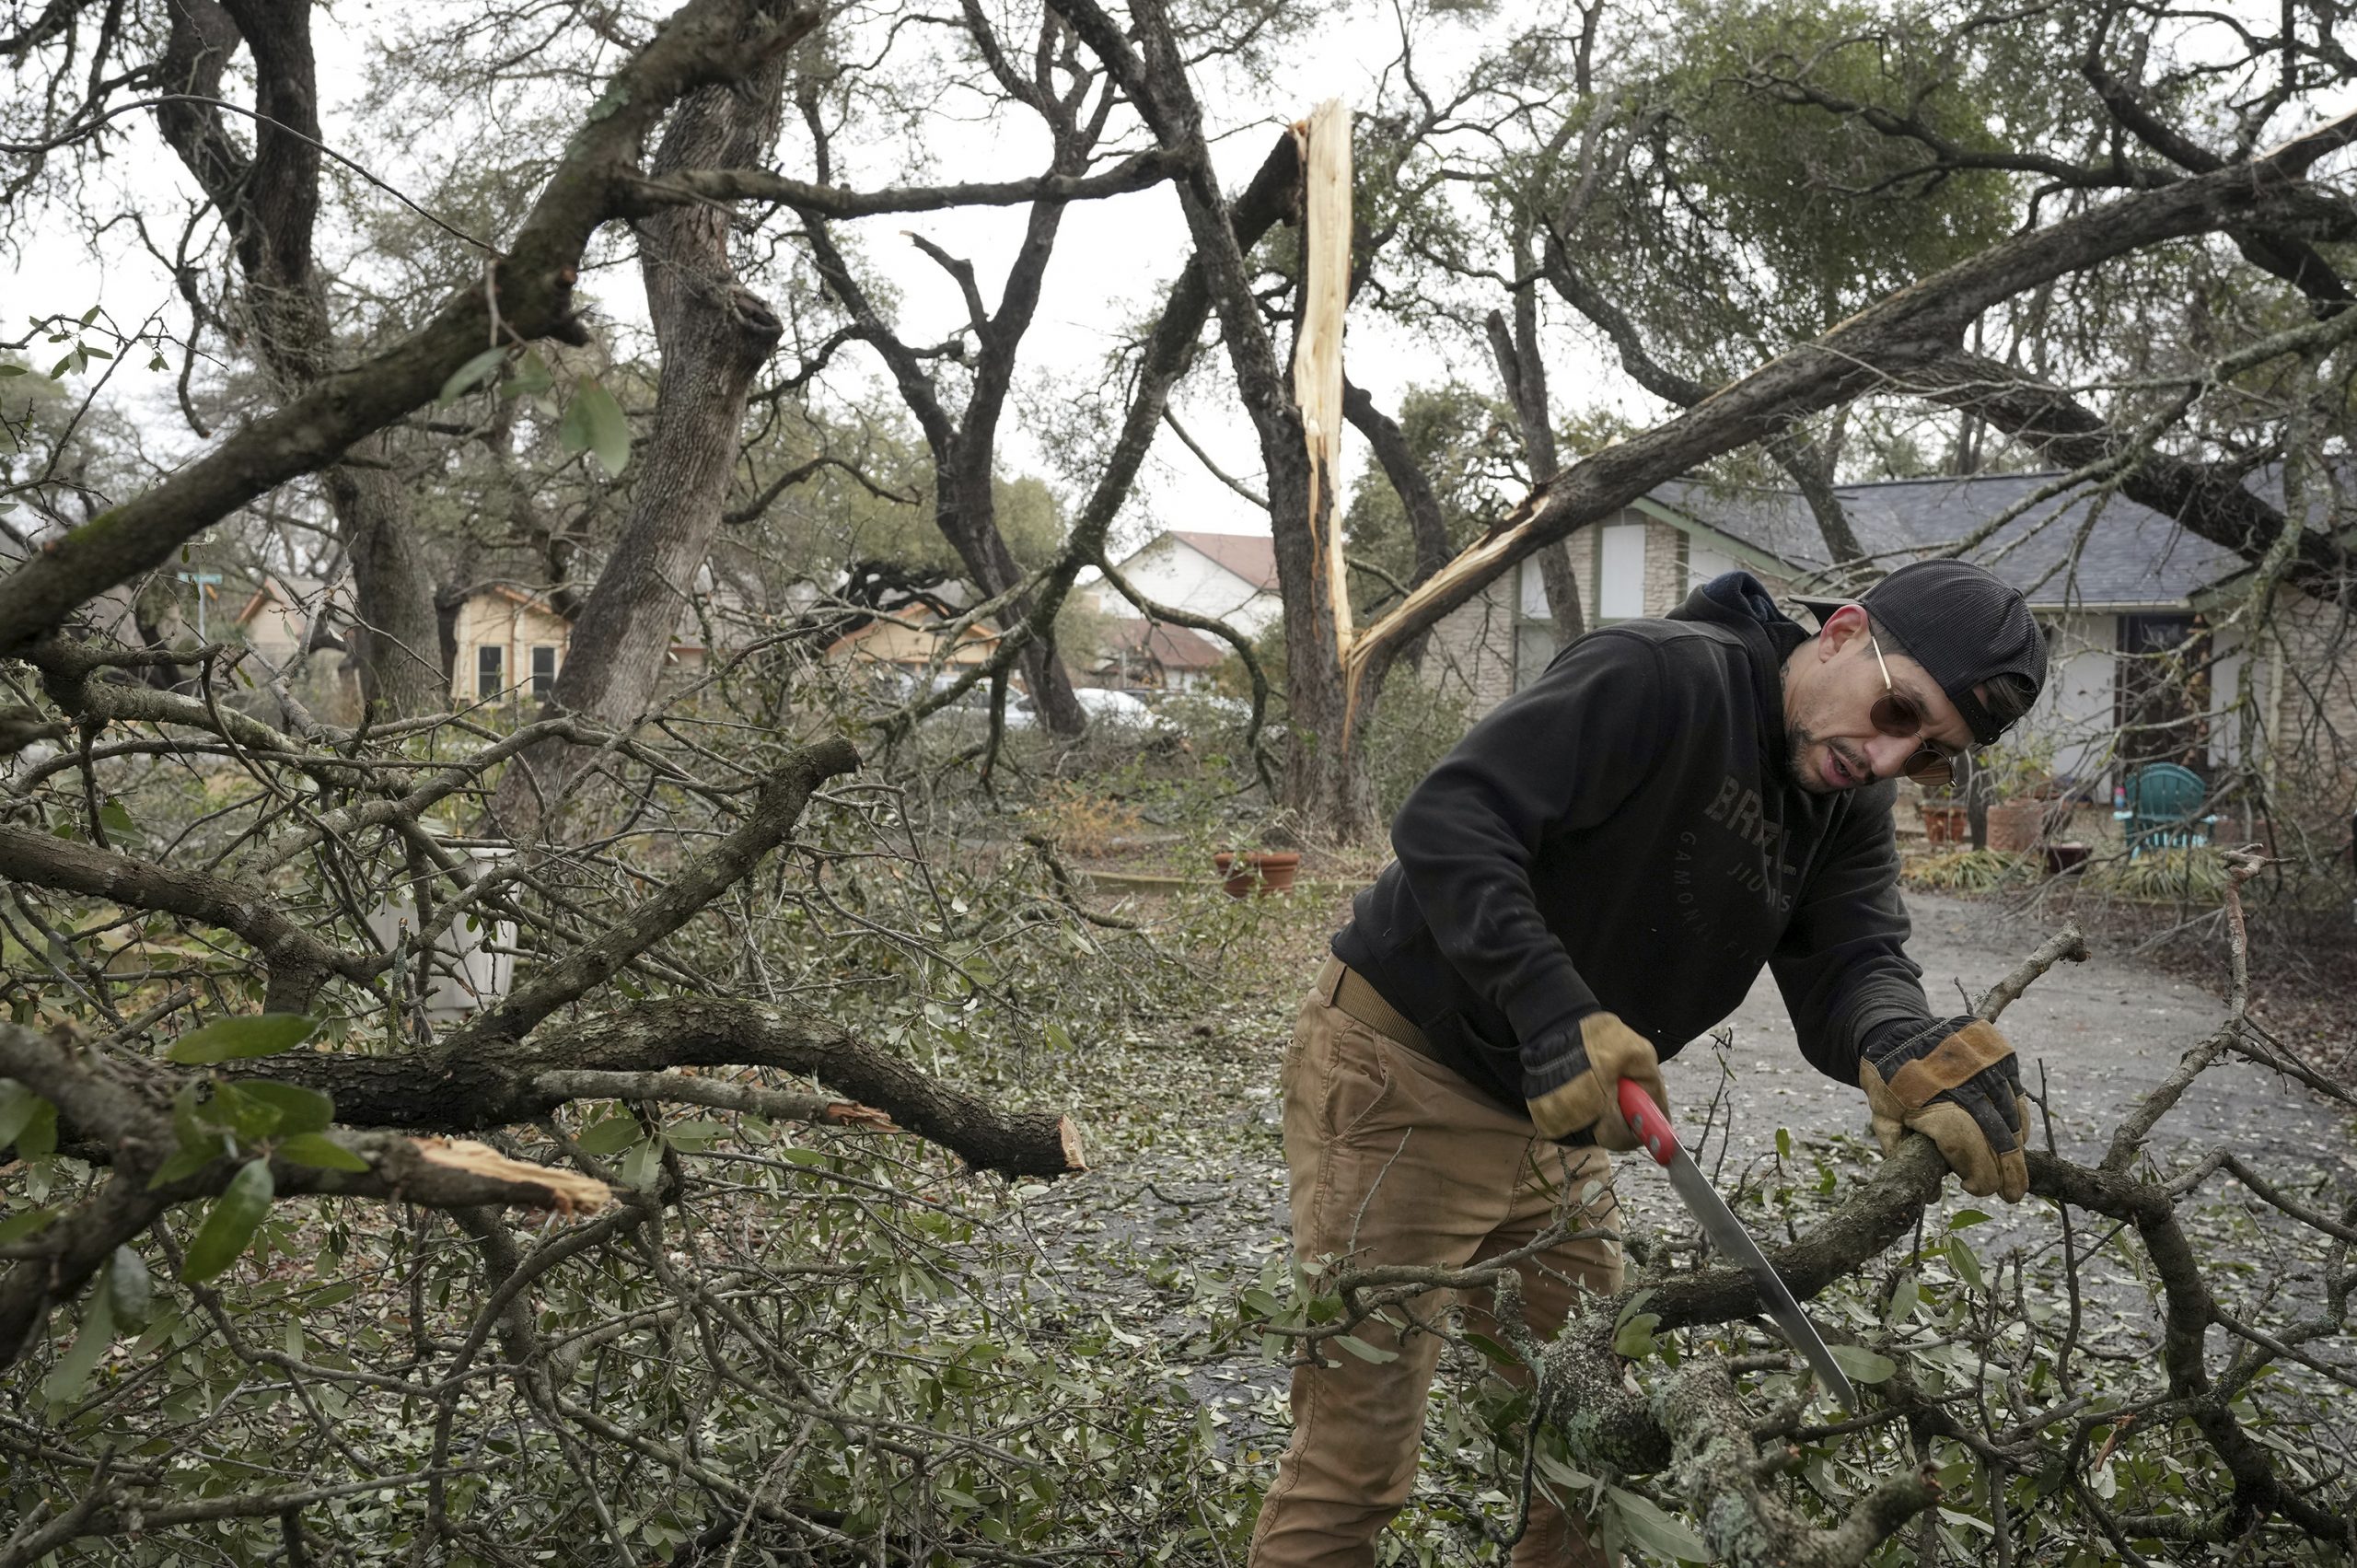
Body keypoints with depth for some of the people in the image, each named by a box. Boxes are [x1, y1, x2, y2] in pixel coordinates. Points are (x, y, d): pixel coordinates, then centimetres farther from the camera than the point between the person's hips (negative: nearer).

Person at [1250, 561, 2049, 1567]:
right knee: (1355, 1464, -5)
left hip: (1558, 1115, 8)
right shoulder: (1664, 676, -21)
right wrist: (1558, 1014, -39)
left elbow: (1847, 967, -9)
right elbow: (1449, 819, -29)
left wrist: (1910, 1055, -32)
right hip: (1406, 1077, -8)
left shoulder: (1847, 805, 4)